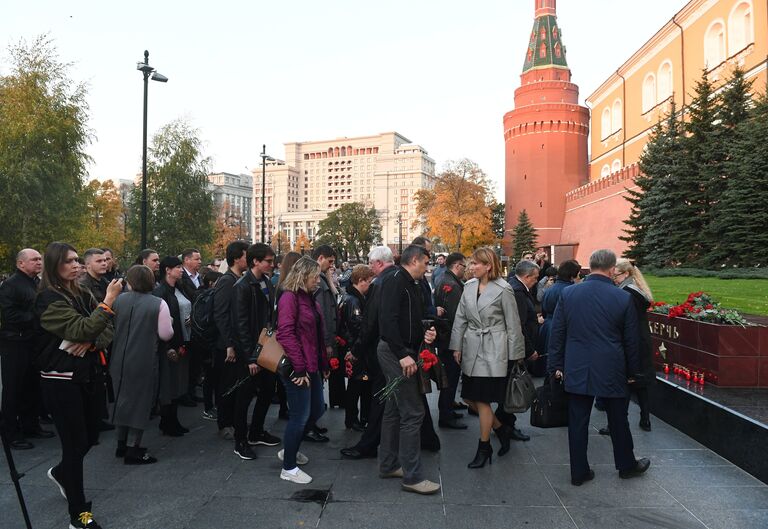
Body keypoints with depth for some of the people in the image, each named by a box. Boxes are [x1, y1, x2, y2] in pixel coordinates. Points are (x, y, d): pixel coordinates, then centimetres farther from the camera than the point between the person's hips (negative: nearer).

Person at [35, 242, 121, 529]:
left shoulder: (82, 295, 8)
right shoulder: (49, 300, -14)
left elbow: (107, 329, 4)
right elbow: (83, 329, -26)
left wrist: (91, 343, -14)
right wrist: (109, 300, -27)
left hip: (85, 375, 7)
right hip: (61, 380, -7)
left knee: (90, 436, 15)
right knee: (76, 443, -1)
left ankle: (61, 473, 46)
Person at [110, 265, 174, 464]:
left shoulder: (119, 300, -5)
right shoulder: (158, 304, -15)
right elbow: (166, 334, -13)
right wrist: (168, 322, 6)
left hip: (120, 360, 4)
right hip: (144, 362, -4)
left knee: (122, 398, 19)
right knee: (140, 401, 8)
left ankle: (122, 444, 30)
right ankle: (132, 449, 11)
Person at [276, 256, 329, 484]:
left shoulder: (310, 299, 14)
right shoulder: (289, 297, -14)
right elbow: (286, 334, -22)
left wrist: (324, 363, 14)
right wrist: (299, 368, -22)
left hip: (312, 366, 9)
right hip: (297, 368, -9)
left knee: (317, 409, 16)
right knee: (300, 416, -1)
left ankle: (289, 449, 34)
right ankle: (289, 468, 15)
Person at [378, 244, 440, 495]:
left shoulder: (410, 284, 17)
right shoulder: (397, 282, -14)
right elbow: (388, 320, -24)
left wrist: (425, 334, 3)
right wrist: (403, 354, -27)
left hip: (400, 353, 11)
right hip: (396, 352, -11)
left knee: (394, 410, 16)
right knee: (413, 412, -7)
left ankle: (388, 465, 28)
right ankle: (412, 476, 1)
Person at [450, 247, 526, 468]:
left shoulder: (503, 290, -9)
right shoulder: (469, 287, 5)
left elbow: (513, 325, -5)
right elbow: (460, 319, 10)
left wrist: (515, 355, -3)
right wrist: (457, 347, 8)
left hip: (493, 350, -6)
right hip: (472, 349, 6)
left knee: (482, 400, -1)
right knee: (470, 397, 9)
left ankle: (484, 448, 17)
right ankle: (501, 429, 32)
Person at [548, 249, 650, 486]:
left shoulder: (568, 293, -4)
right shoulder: (623, 298, -8)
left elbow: (557, 333, 0)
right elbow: (631, 340, 0)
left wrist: (556, 365, 8)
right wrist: (632, 371, 12)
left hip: (576, 369, 1)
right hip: (611, 370, -1)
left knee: (578, 422, 8)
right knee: (618, 420, 17)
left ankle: (579, 471, 18)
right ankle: (626, 465, 36)